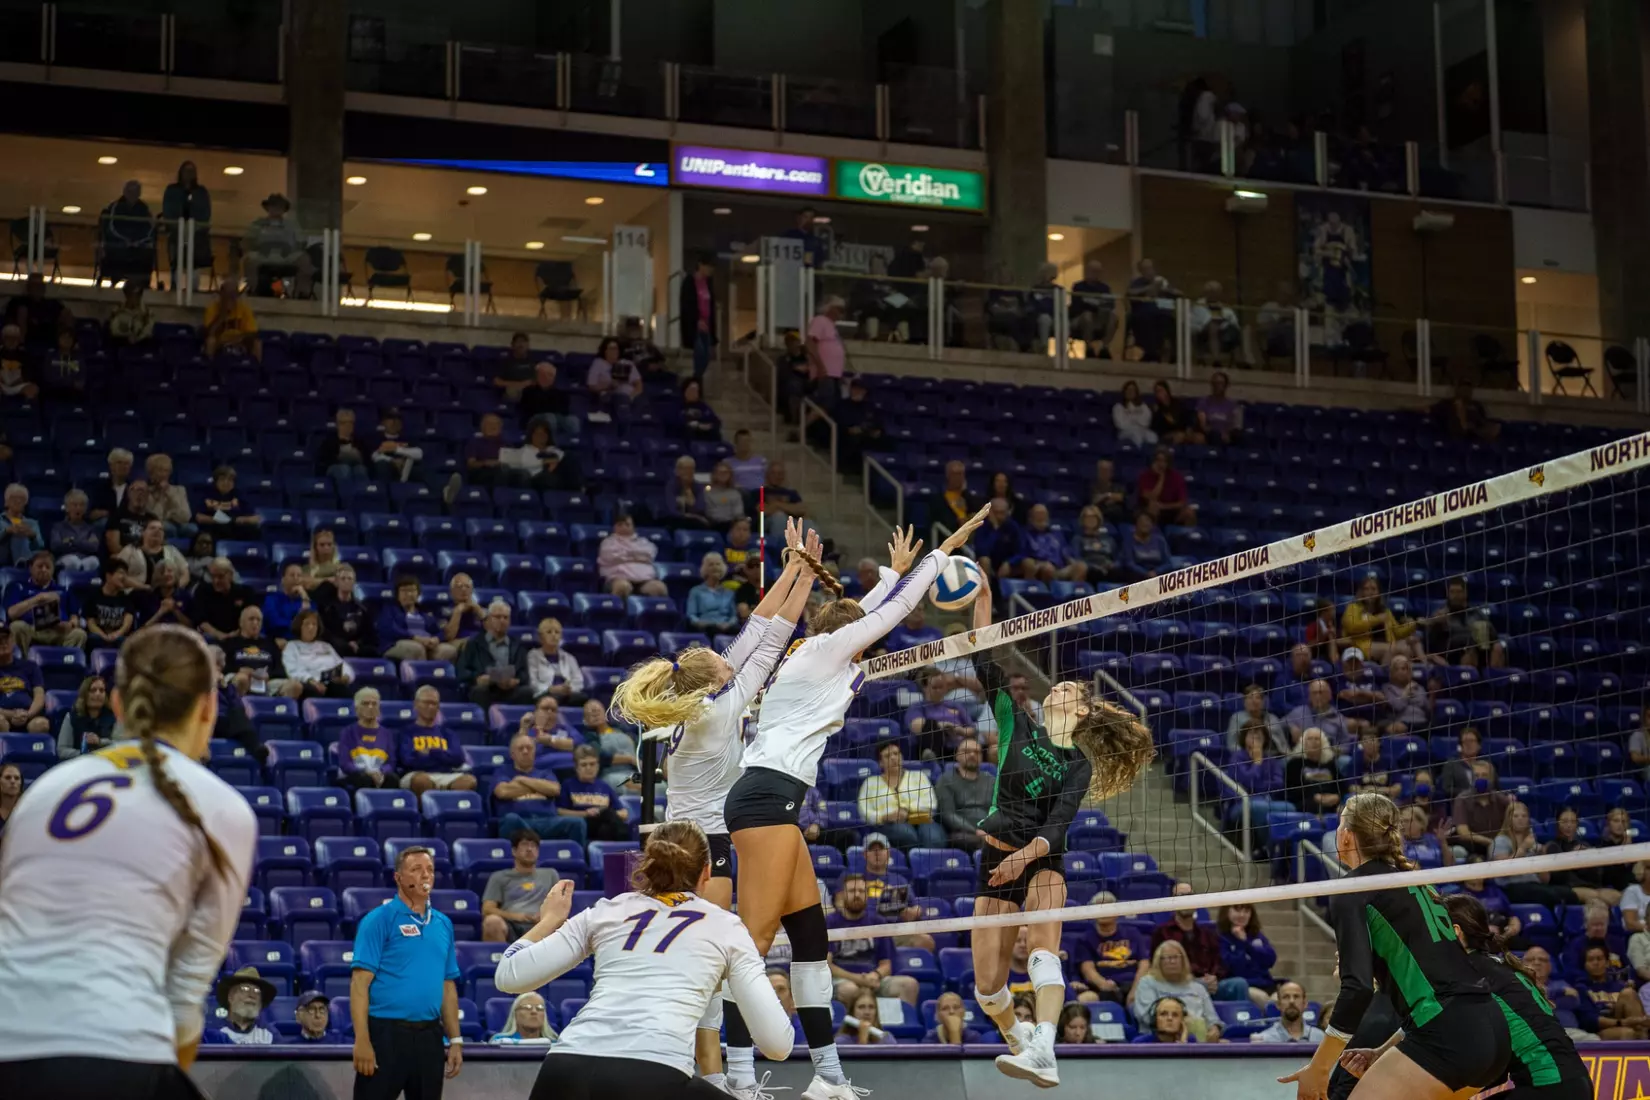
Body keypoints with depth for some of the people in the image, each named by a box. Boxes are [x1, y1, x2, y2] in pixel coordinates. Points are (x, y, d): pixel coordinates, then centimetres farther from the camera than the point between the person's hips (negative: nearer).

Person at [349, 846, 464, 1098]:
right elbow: (360, 983, -10)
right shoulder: (379, 920, -5)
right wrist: (362, 1040, -18)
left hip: (429, 1037, 6)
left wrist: (455, 1040, 11)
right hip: (386, 1033, -6)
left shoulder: (443, 924, 12)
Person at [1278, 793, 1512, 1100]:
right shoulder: (1414, 881, 22)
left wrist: (1318, 1069, -7)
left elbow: (1358, 987, -14)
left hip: (1447, 1037, -9)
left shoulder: (1351, 891, -1)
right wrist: (1385, 1054, 27)